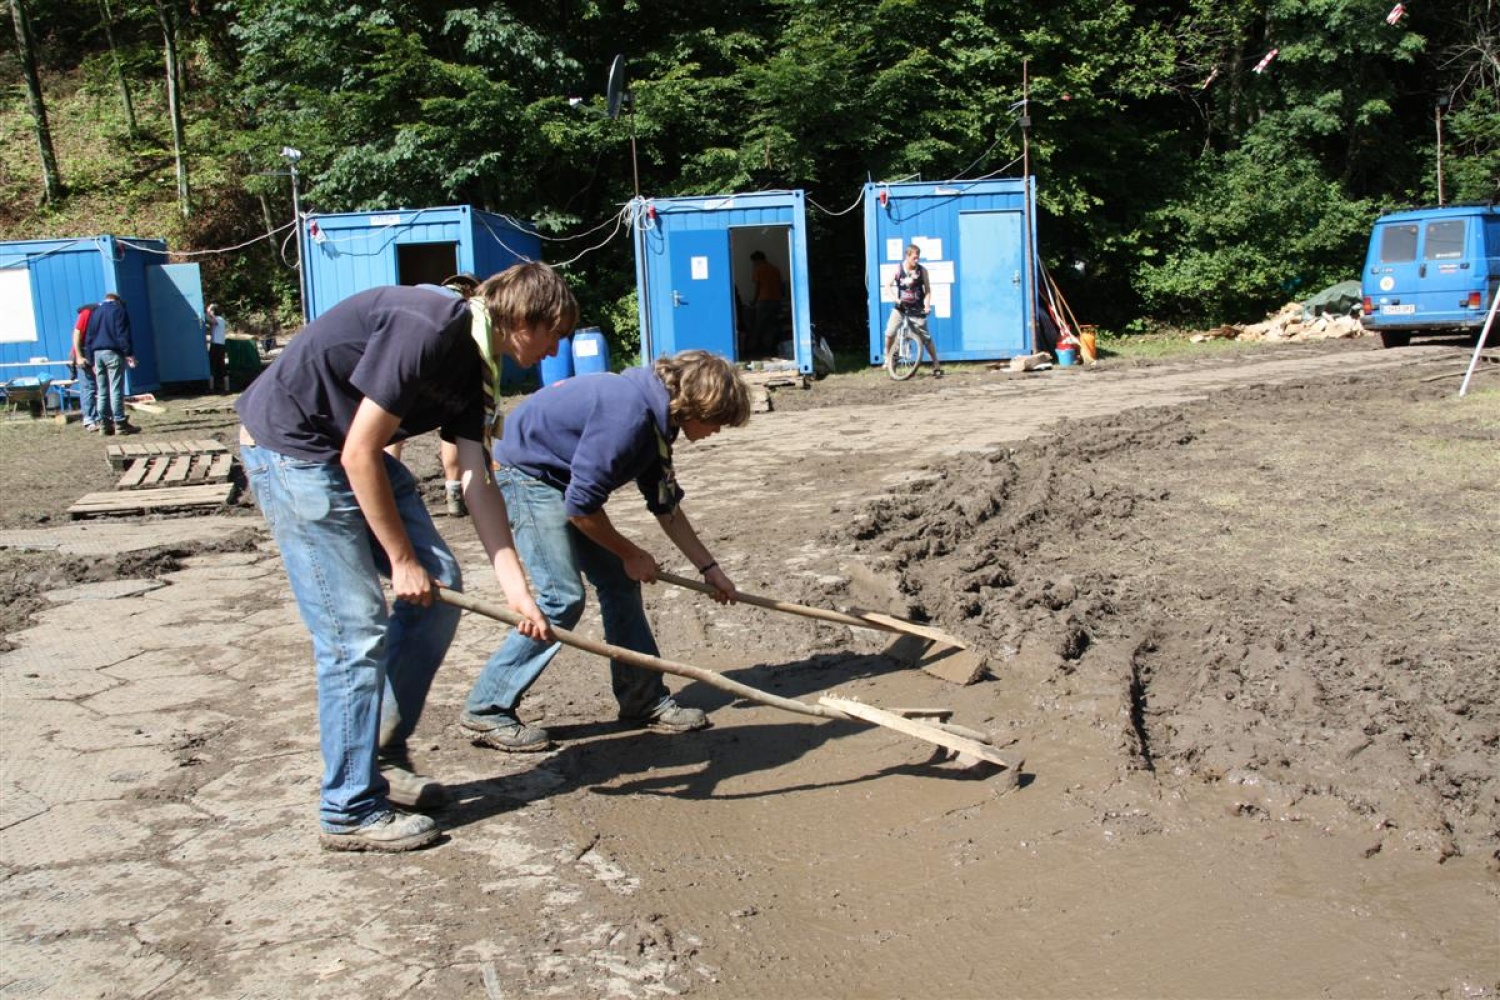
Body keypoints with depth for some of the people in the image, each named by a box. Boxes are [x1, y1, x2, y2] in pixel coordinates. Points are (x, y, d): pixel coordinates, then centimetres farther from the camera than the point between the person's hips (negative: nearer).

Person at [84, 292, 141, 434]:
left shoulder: (95, 313, 19)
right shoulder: (118, 310, 1)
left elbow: (89, 338, 17)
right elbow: (123, 335, -11)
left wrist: (92, 361, 18)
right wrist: (129, 353, -12)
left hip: (97, 353, 6)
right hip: (113, 353, -6)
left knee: (101, 391, 8)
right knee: (116, 390, -8)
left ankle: (104, 423, 8)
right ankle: (120, 423, -10)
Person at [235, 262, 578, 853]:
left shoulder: (472, 364, 5)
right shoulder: (429, 330, -24)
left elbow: (477, 484, 4)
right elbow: (359, 454, -23)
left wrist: (515, 589, -3)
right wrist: (402, 559, -15)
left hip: (353, 454, 10)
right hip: (291, 448, -10)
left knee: (439, 589, 6)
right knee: (356, 632, -8)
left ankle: (383, 755, 20)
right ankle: (351, 811, 6)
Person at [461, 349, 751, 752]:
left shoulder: (657, 415, 1)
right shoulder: (627, 415, -29)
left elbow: (666, 506, 11)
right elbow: (580, 507, -26)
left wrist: (709, 567, 11)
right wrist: (630, 554, -11)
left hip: (560, 477, 10)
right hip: (525, 473, -10)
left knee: (620, 581, 6)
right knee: (561, 598, -14)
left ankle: (644, 700, 15)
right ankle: (487, 711, -2)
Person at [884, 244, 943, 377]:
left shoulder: (922, 271, -6)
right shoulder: (898, 270, -7)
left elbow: (927, 290, -1)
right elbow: (888, 286, -1)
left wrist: (927, 305, -15)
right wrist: (895, 298, -17)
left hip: (917, 309, 0)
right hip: (901, 307, 1)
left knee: (926, 337, 0)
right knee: (890, 332, -16)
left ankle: (937, 365, 10)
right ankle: (888, 357, 7)